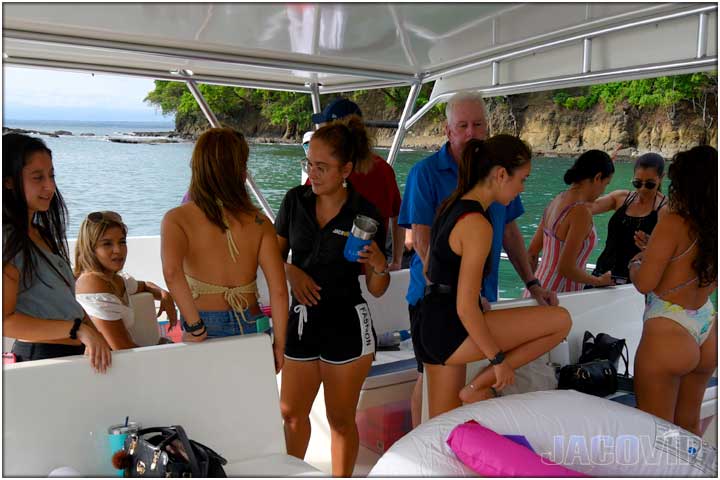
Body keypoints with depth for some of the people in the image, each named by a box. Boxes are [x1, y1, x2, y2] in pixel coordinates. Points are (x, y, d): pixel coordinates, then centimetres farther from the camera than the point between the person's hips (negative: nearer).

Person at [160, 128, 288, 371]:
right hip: (252, 328, 2)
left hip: (206, 331, -1)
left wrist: (195, 327, -15)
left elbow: (172, 272, -24)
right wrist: (279, 344, 3)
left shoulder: (177, 219, -5)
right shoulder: (258, 222, -2)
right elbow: (279, 290, -6)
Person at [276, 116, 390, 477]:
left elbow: (377, 290, -3)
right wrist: (291, 270, -10)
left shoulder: (365, 215, -10)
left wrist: (379, 267, -24)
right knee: (291, 412, 18)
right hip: (301, 319, 4)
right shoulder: (296, 200, -3)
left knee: (340, 419, 12)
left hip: (346, 324, -3)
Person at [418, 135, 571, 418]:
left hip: (432, 329, 10)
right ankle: (479, 388, 1)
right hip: (453, 331, -10)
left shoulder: (451, 206, 10)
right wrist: (498, 360, -11)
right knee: (560, 320, -3)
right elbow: (466, 308, -21)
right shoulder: (477, 224, -18)